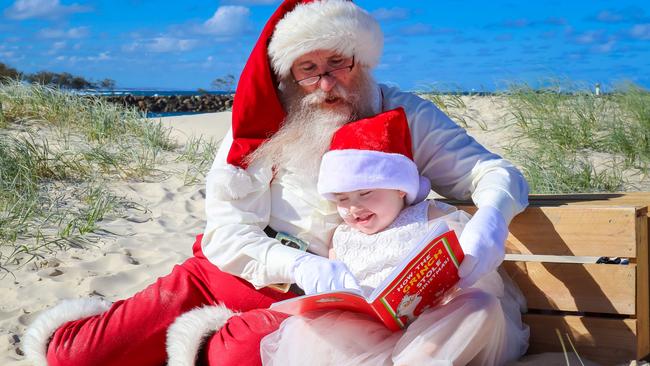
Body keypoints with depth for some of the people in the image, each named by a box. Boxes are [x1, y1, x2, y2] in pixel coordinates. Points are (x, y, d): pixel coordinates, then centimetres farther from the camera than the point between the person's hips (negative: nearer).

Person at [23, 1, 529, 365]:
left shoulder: (405, 118, -3)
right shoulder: (263, 125, -2)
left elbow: (498, 174, -8)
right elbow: (225, 232, -7)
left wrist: (488, 223, -33)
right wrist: (299, 267, -27)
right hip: (232, 276, 2)